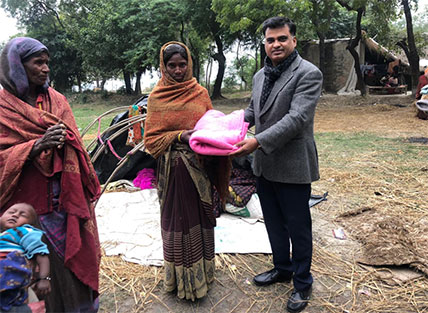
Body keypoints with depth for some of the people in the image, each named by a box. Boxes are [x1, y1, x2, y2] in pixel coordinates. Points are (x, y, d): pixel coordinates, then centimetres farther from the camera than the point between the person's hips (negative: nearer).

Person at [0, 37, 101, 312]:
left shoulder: (56, 100, 9)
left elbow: (75, 145, 8)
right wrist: (37, 145, -24)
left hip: (65, 199, 4)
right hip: (27, 203, -3)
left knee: (73, 256, 11)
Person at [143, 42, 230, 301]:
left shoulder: (200, 93, 6)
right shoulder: (157, 97, -1)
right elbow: (151, 139, -3)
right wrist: (180, 136, -18)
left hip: (200, 166, 3)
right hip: (174, 169, -2)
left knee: (201, 217, 12)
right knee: (178, 220, 7)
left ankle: (203, 271, 33)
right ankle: (182, 278, 26)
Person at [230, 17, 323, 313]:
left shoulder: (308, 74, -13)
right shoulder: (260, 75, 11)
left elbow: (297, 118, -23)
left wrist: (258, 141, -30)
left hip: (292, 167, -7)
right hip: (264, 165, 7)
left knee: (298, 227, 9)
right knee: (274, 224, 21)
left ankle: (302, 283, 30)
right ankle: (282, 268, 43)